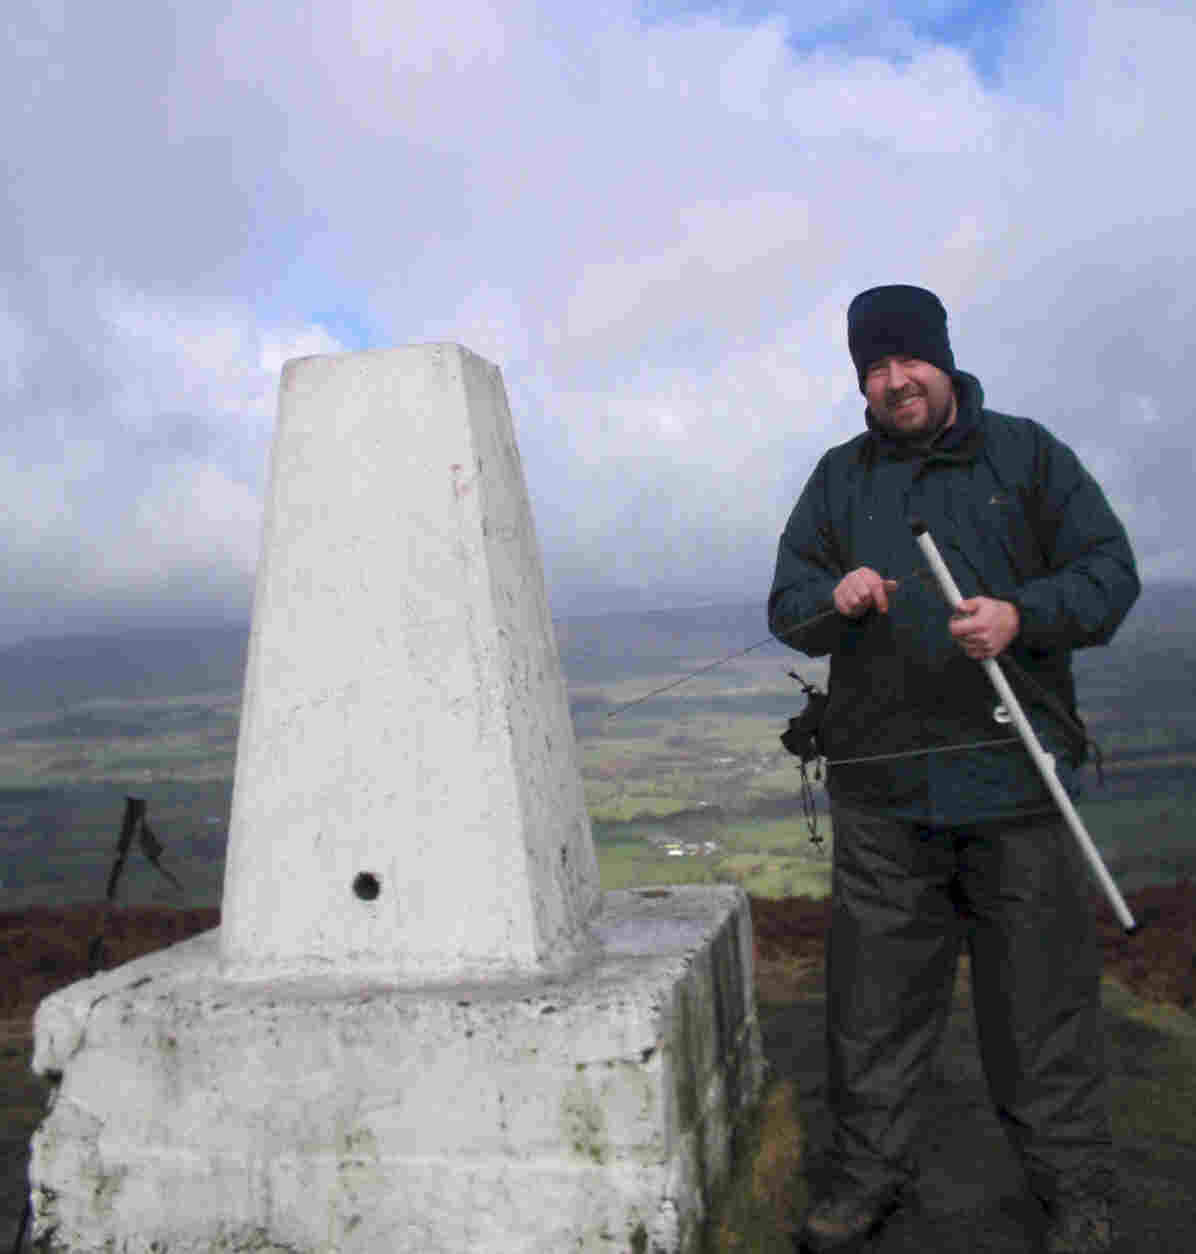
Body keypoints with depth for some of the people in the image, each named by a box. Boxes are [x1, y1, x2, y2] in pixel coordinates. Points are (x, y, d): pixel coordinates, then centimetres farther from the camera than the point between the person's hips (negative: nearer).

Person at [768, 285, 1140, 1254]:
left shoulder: (1026, 453, 8)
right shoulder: (839, 477, 14)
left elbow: (1110, 571, 4)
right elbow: (786, 604, 9)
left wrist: (1023, 615, -16)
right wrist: (834, 599, -15)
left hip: (1014, 774, -2)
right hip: (881, 787, 2)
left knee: (1041, 994, 5)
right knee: (874, 993, 8)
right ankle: (869, 1174, 25)